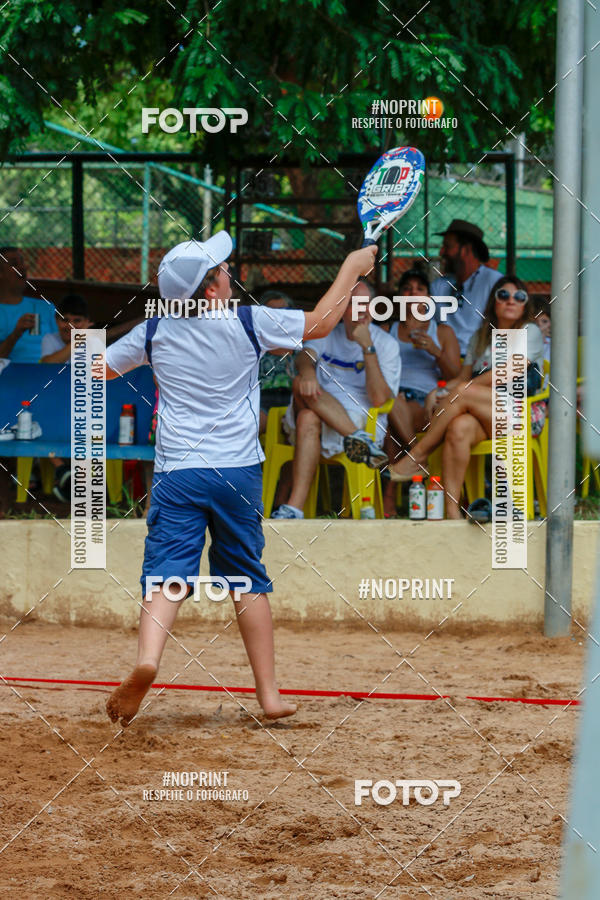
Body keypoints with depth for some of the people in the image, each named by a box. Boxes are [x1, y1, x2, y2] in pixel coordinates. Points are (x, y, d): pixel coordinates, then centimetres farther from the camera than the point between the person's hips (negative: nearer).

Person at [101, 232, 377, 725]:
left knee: (167, 571, -7)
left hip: (176, 474, 0)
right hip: (237, 471, 0)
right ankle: (269, 693, 12)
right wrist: (351, 268, 21)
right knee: (247, 578, 11)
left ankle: (147, 659, -35)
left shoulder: (154, 332, 3)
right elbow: (321, 323, 10)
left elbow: (100, 368, 17)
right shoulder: (249, 324, -4)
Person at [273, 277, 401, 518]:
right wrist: (307, 372, -33)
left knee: (309, 418, -35)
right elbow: (305, 356, -6)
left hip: (361, 420, -4)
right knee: (303, 383, -30)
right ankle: (359, 440, -40)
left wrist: (368, 348, -14)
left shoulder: (386, 344, 7)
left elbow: (380, 399, -7)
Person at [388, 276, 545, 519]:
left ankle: (417, 456, -22)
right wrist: (440, 391, -5)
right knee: (459, 427, -33)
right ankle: (451, 509, -42)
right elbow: (464, 377, 19)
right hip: (482, 417, 4)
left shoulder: (529, 331, 6)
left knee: (464, 392, -30)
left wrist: (457, 390, -9)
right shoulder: (480, 337, 25)